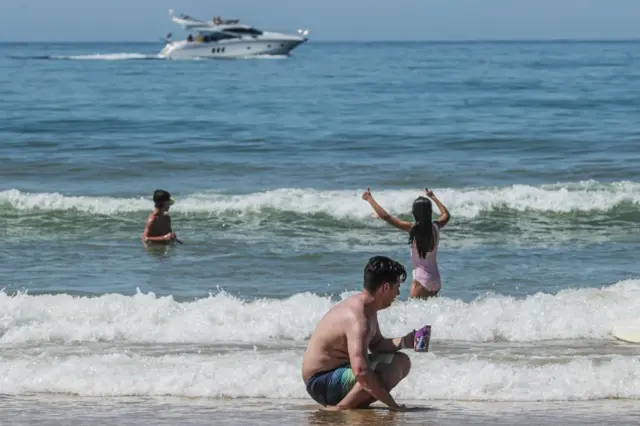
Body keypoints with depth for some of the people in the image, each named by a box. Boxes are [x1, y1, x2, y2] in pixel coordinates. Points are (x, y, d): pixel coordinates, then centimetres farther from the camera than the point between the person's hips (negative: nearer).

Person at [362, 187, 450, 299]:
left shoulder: (413, 228, -14)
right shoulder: (435, 227, 2)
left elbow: (385, 216, -16)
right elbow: (446, 215, 27)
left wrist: (370, 199, -6)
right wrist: (433, 197, 36)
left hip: (422, 278, -7)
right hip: (435, 279, 7)